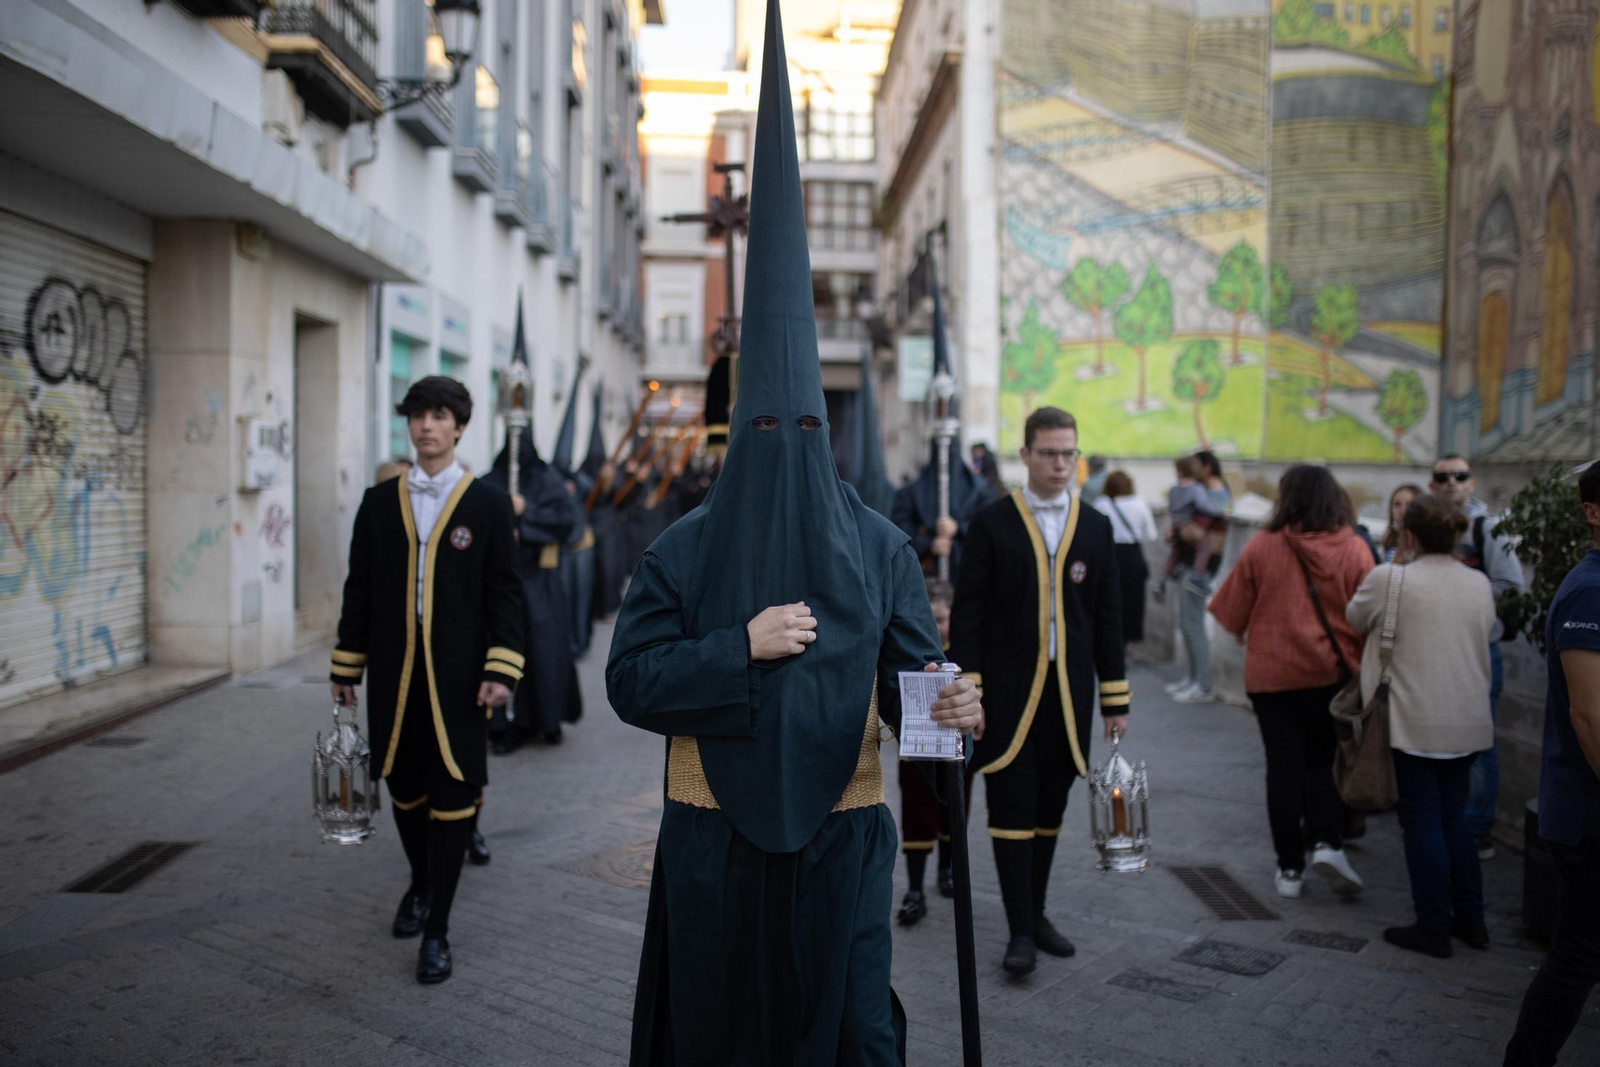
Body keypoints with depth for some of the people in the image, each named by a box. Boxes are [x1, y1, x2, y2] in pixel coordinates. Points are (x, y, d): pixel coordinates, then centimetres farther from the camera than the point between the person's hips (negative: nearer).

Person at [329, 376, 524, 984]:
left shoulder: (487, 504, 0)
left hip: (457, 675, -3)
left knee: (452, 794, -1)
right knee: (403, 785, 14)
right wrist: (346, 666, 8)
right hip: (394, 673, 3)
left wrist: (501, 670, -11)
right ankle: (419, 884, 39)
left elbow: (504, 594, -2)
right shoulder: (379, 502, 8)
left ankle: (436, 930, 9)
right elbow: (359, 589, 10)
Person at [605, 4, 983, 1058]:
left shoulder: (879, 546, -2)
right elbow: (630, 679, -8)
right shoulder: (684, 549, -4)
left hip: (839, 834, 0)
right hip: (714, 840, 0)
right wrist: (743, 645, -20)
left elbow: (907, 667, -4)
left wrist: (950, 703, -27)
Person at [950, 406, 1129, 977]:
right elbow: (967, 614, -3)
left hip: (1069, 691, 3)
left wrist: (1115, 698, 8)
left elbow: (1108, 618, 10)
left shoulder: (1095, 527, 9)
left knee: (1050, 807, 11)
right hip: (1009, 690, -3)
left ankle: (1036, 914, 25)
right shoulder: (992, 524, -1)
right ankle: (1020, 931, 4)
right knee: (1013, 807, -2)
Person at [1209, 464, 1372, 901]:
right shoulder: (1354, 550, -7)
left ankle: (1290, 868, 13)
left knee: (1284, 766, 8)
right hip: (1332, 673, 1)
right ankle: (1329, 843, -1)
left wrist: (1244, 635, 21)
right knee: (1324, 760, 17)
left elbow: (1232, 612, -1)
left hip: (1272, 674, -1)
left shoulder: (1261, 547, -10)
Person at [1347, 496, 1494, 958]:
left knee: (1423, 821, 4)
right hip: (1468, 720, 5)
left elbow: (1356, 619, 4)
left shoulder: (1389, 580, -12)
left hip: (1417, 722, -5)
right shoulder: (1479, 584, 3)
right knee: (1454, 816, 17)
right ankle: (1470, 919, 24)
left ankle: (1433, 928, 10)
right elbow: (1485, 634, 13)